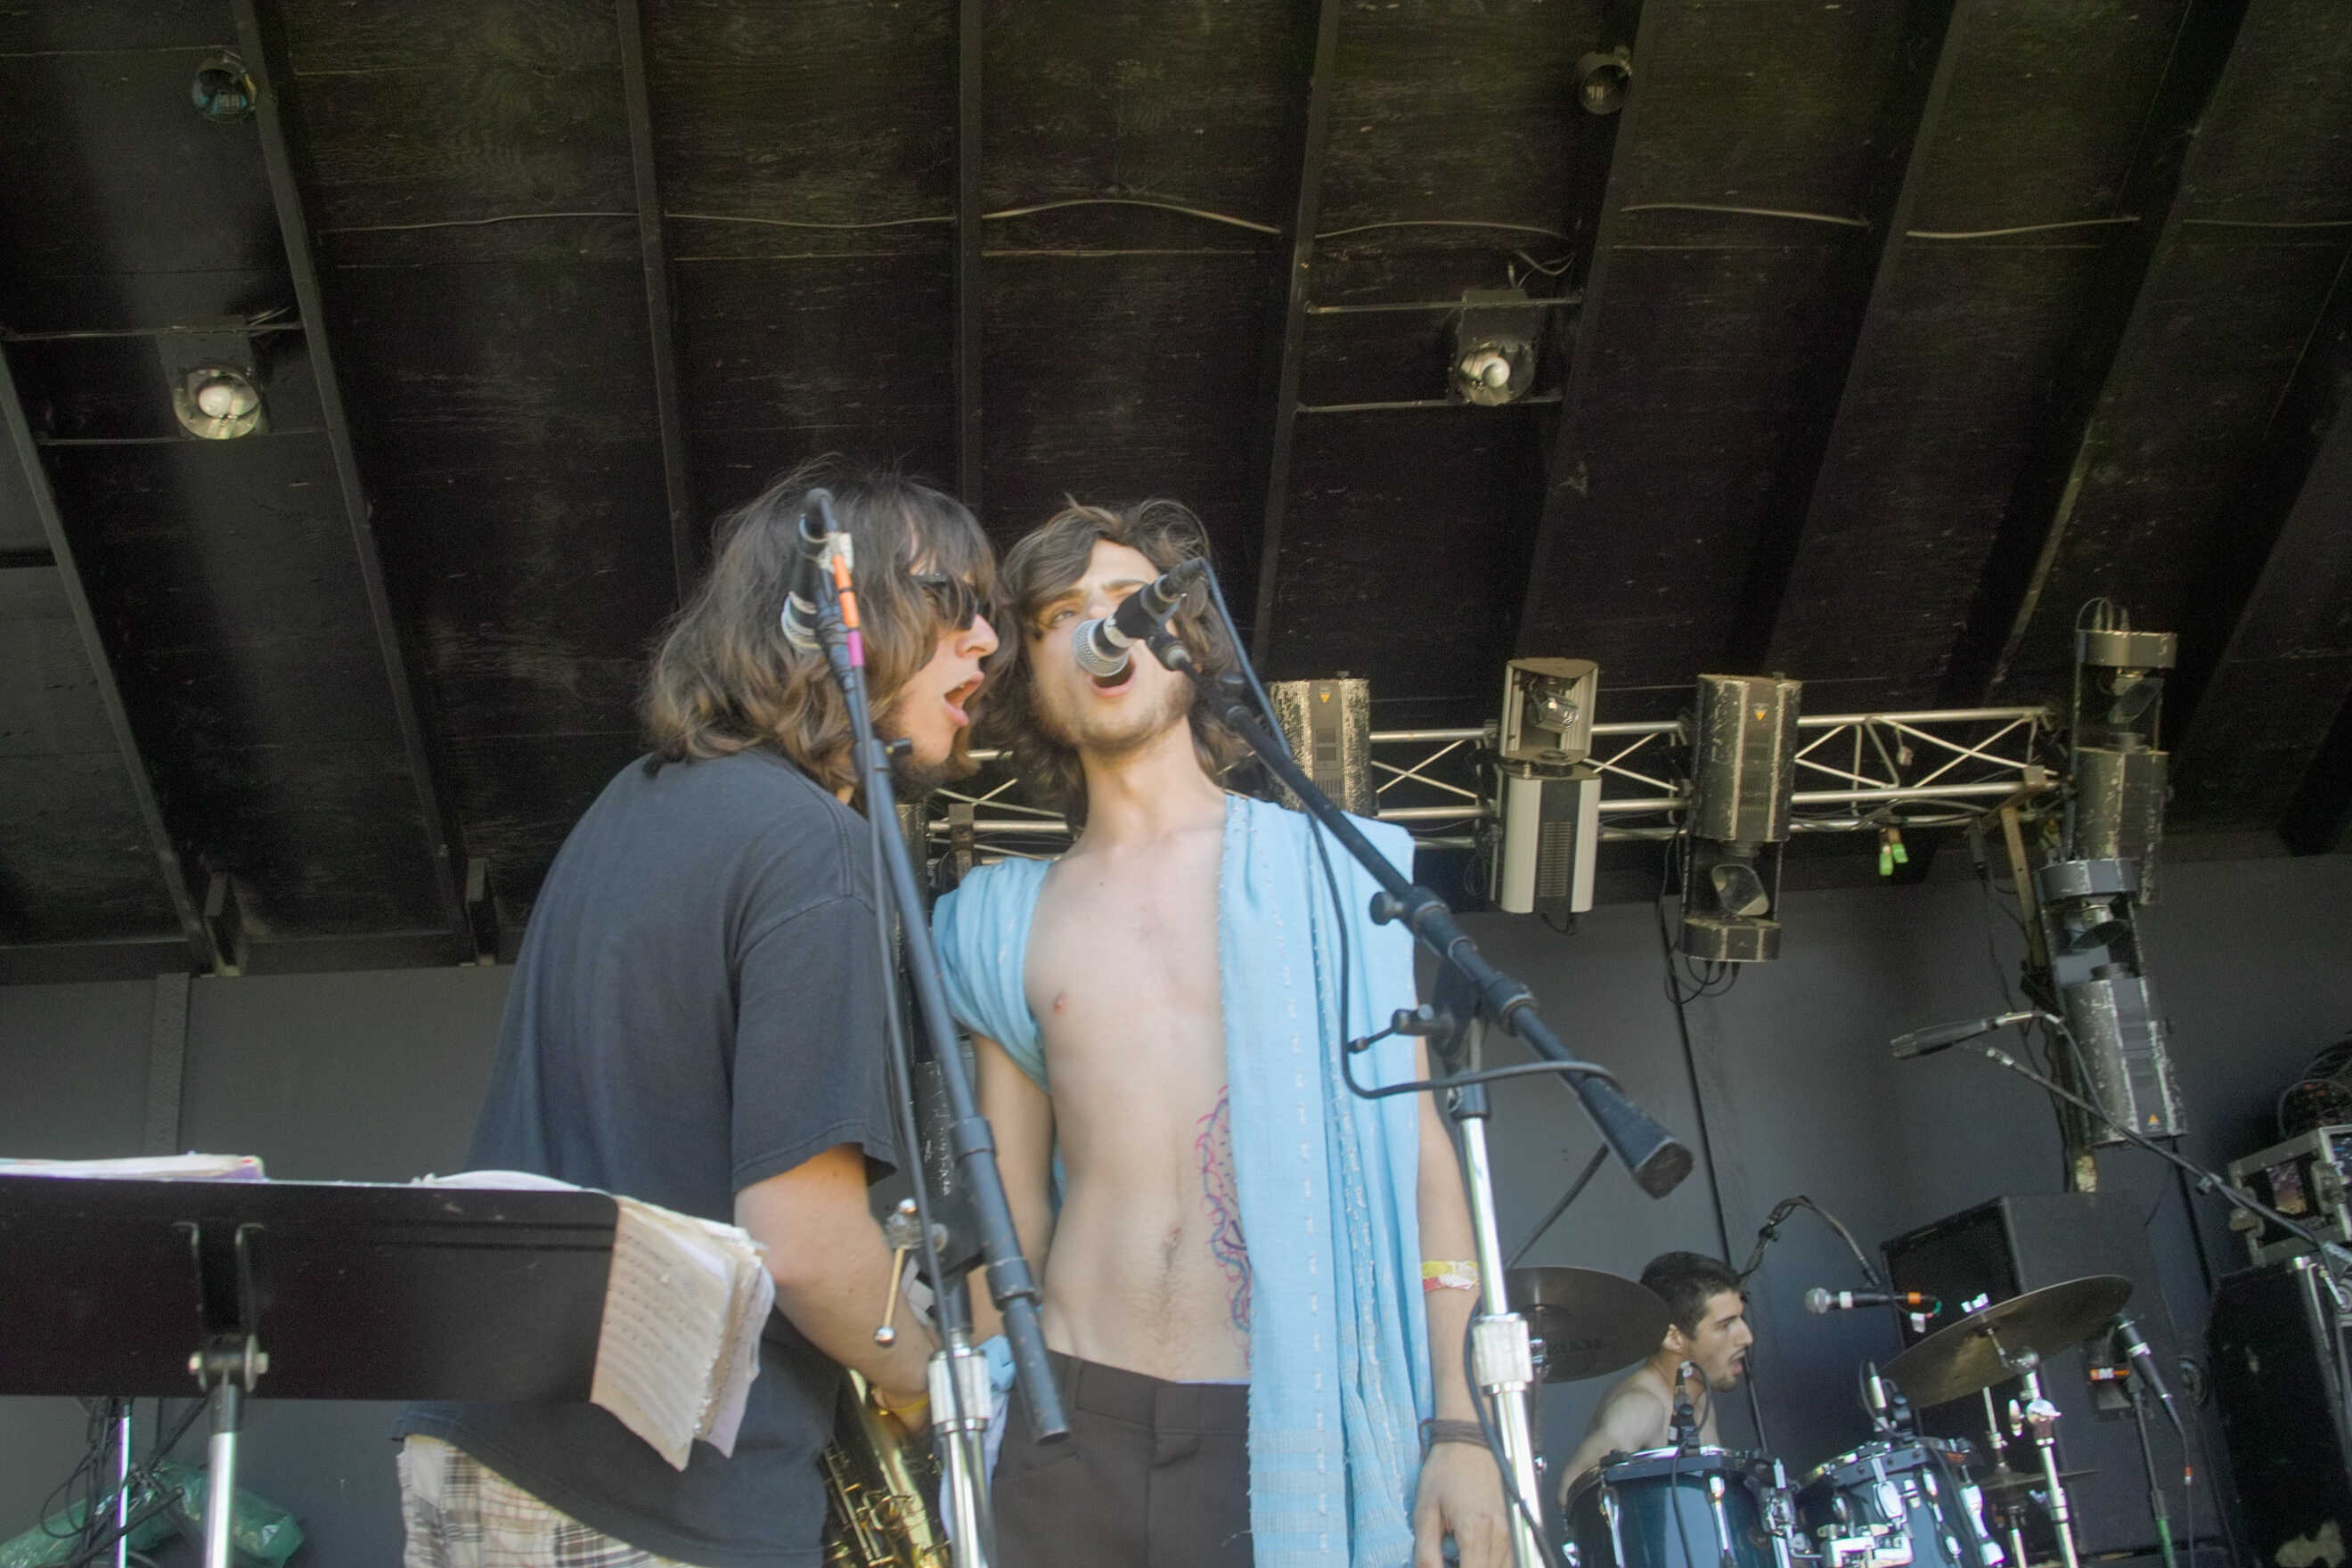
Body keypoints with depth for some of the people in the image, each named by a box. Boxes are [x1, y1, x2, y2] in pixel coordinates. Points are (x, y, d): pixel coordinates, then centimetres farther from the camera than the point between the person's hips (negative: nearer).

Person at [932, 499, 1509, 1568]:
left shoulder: (1324, 871, 5)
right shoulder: (1014, 924, 11)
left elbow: (1417, 1148, 3)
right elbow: (1012, 1206, 15)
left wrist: (1458, 1423, -3)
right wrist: (973, 1425, 12)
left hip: (1296, 1423, -1)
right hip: (1075, 1421, 2)